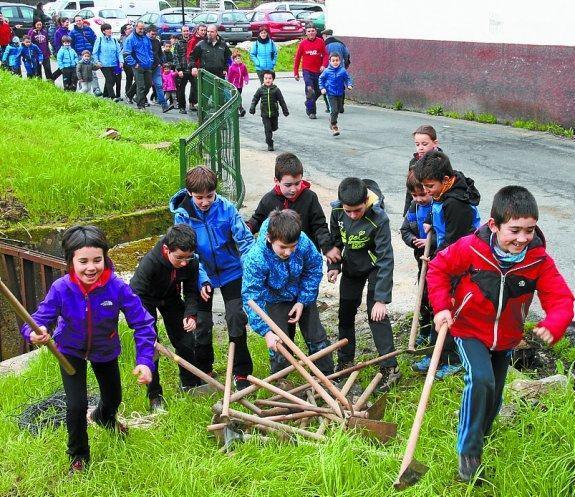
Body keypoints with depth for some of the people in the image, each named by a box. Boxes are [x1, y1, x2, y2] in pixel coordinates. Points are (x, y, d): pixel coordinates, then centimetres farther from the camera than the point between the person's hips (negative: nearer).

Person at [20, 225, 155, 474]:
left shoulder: (117, 287, -34)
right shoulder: (61, 289, -33)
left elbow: (142, 324, -30)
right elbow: (39, 319, -28)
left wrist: (145, 361, -40)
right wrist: (34, 333, -53)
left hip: (105, 350, 2)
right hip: (71, 351, -2)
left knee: (113, 397, 22)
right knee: (77, 404, -15)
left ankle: (104, 417, 63)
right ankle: (78, 456, 16)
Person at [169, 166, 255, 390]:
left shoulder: (227, 208, -17)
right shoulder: (182, 214, -16)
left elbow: (245, 239, -14)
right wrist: (201, 280, -25)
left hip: (231, 271, 0)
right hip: (202, 274, 1)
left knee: (237, 319, -3)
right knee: (202, 324, 9)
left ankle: (241, 372, 10)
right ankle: (203, 370, 29)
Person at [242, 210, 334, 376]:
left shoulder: (303, 241, -31)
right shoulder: (255, 259, -39)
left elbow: (314, 268, -11)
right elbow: (252, 297, -34)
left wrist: (303, 301, -13)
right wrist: (266, 332, -40)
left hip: (303, 297, 2)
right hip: (276, 301, -2)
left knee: (317, 337, 11)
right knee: (279, 346, -1)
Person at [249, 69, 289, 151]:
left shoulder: (276, 89, -6)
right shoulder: (261, 89, -4)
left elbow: (281, 101, 0)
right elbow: (255, 99, 7)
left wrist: (285, 111, 3)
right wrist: (252, 108, -2)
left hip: (274, 113, 1)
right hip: (265, 114, -1)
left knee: (274, 128, 15)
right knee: (267, 129, -4)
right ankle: (270, 144, 5)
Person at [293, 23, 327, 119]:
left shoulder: (320, 42, 2)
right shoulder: (303, 43, 0)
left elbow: (325, 55, 2)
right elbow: (297, 58, 5)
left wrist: (324, 65, -17)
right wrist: (296, 73, 5)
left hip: (318, 71, 2)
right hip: (307, 71, -2)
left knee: (318, 92, 10)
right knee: (310, 90, -14)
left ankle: (308, 105, 36)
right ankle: (311, 112, -4)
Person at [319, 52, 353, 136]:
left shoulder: (343, 71, -5)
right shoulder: (327, 71, -7)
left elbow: (348, 78, 5)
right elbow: (321, 79, 5)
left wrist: (349, 85, -13)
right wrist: (322, 88, -5)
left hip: (340, 94, 3)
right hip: (331, 94, -3)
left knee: (338, 109, 17)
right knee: (334, 110, -13)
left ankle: (332, 120, 43)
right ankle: (334, 126, -6)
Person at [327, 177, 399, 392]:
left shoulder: (379, 219, -34)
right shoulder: (337, 210, -19)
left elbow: (385, 260, -32)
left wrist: (381, 299, -34)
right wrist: (334, 266, -8)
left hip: (374, 267, -5)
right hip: (351, 266, 5)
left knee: (376, 314, -14)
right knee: (345, 313, 12)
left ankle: (390, 367, -7)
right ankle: (345, 362, 27)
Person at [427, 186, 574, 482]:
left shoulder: (539, 260, -20)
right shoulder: (470, 249, -26)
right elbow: (439, 268, -11)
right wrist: (441, 306, -22)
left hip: (506, 337, 4)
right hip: (470, 329, -4)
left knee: (493, 394, 17)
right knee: (481, 380, -27)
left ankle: (479, 436, 48)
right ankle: (468, 451, -10)